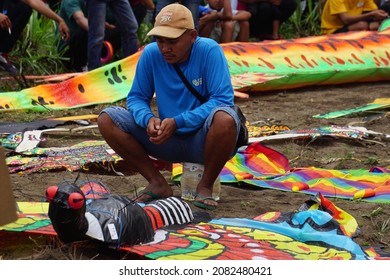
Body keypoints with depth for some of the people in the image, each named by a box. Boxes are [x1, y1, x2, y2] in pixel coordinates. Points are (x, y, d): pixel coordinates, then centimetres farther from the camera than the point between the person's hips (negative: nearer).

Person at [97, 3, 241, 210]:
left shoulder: (209, 50, -16)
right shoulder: (151, 54, -6)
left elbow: (223, 100, -22)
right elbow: (136, 98, 1)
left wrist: (177, 122, -29)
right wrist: (148, 119, -23)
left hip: (204, 140, -4)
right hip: (167, 140, 4)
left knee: (225, 119, -39)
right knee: (107, 119, -12)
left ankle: (206, 186, -12)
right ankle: (157, 183, -5)